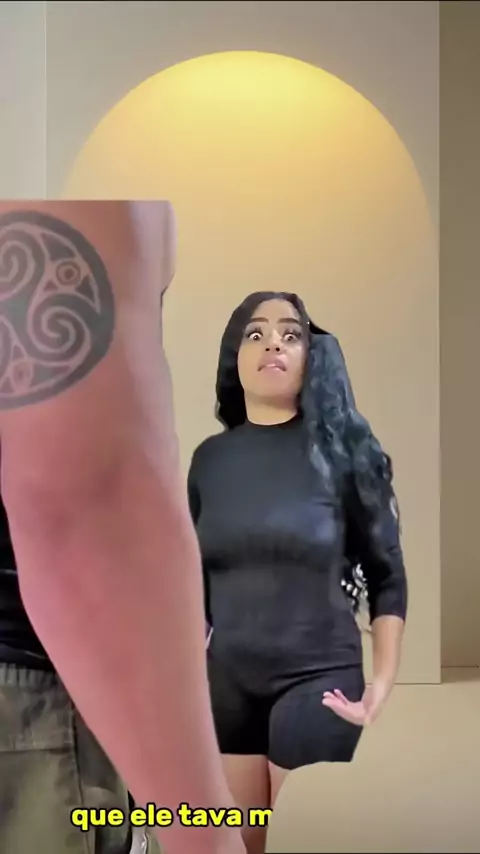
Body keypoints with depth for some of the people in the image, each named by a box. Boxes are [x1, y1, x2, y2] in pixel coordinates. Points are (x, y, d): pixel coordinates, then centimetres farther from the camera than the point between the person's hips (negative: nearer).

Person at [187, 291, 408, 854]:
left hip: (317, 680, -3)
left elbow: (386, 577, -2)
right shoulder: (211, 457, 4)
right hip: (228, 681, 4)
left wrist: (382, 682, -8)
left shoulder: (342, 449, -5)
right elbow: (196, 580, 11)